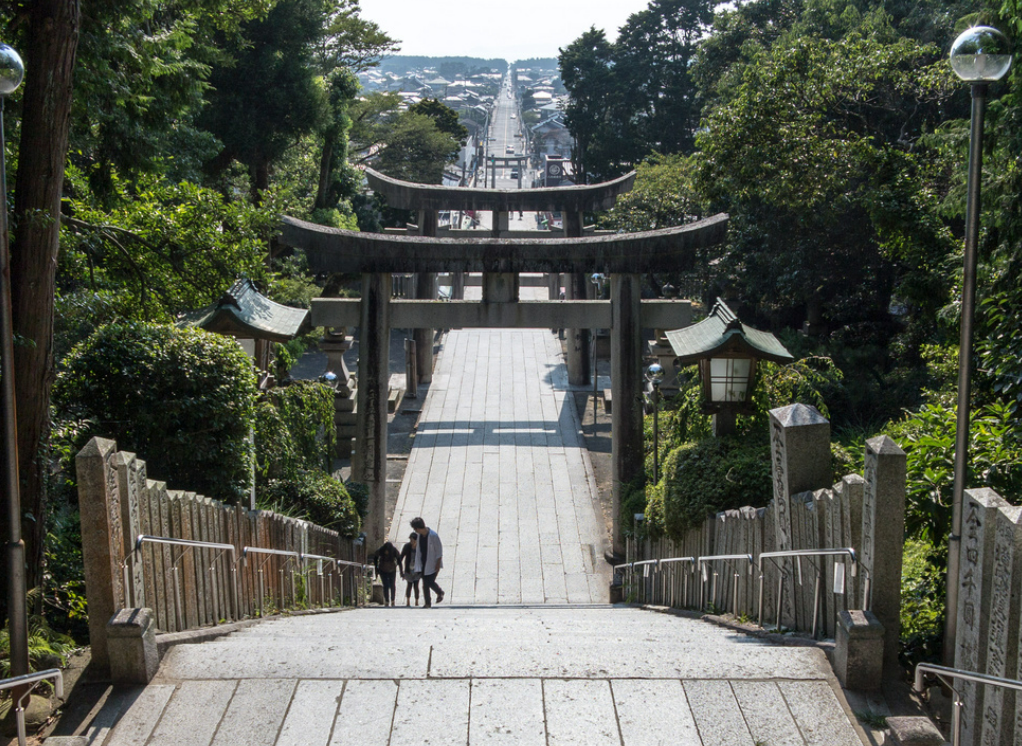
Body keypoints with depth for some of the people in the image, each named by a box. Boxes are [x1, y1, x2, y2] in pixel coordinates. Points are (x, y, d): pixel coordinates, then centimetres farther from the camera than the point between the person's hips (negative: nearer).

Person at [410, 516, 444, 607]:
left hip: (432, 564, -6)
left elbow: (439, 550, -14)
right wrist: (418, 565, 12)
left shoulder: (433, 536, -19)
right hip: (424, 564, 6)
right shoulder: (420, 535, 3)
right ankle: (428, 602, 10)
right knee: (425, 584, 3)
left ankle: (440, 593, 22)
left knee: (430, 582, -7)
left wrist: (438, 564, -16)